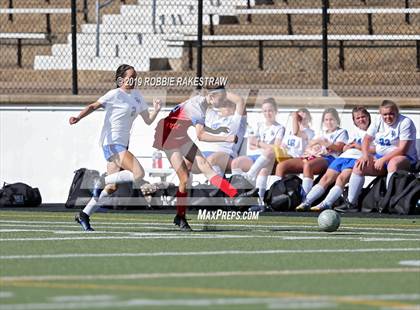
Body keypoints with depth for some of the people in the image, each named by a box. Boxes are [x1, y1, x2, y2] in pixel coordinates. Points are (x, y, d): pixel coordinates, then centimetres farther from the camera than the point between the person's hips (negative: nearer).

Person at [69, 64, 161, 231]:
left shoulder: (137, 95, 14)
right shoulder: (115, 95, -10)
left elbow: (148, 120, 16)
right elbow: (93, 106, -14)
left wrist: (156, 110, -4)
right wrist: (78, 117, -30)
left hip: (122, 145, 9)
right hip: (112, 143, -9)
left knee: (112, 188, 9)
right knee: (139, 174, -22)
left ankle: (84, 215, 19)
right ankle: (102, 182, -7)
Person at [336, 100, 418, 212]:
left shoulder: (405, 123, -12)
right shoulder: (379, 122, 8)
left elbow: (403, 149, -19)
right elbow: (367, 139, 11)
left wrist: (383, 159, -22)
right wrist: (365, 155, -9)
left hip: (404, 158, -6)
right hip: (380, 157, 6)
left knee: (393, 163, -40)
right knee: (359, 165, -13)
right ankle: (351, 203, -12)